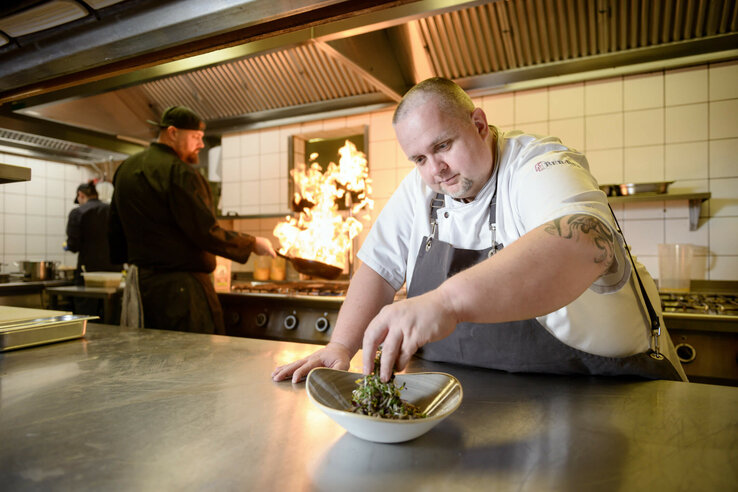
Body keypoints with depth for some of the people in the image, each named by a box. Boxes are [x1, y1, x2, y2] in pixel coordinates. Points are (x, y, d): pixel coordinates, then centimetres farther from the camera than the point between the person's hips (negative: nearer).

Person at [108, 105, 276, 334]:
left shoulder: (125, 169, 12)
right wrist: (253, 244, -8)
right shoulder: (180, 172, -16)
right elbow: (206, 233, -19)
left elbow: (116, 229, 18)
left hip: (141, 281, 10)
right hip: (178, 286, -9)